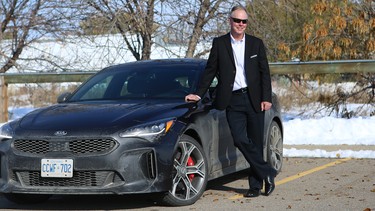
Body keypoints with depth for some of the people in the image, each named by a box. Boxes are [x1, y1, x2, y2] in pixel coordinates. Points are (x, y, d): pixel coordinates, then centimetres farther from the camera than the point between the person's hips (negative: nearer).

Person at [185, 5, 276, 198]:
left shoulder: (256, 44, 8)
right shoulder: (219, 43, 7)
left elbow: (264, 72, 7)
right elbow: (210, 71, 10)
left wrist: (266, 98, -2)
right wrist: (198, 94, 4)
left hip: (253, 99, 1)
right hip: (232, 101, -1)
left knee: (255, 142, 3)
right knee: (240, 140, -16)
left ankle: (256, 185, 14)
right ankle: (267, 174, -3)